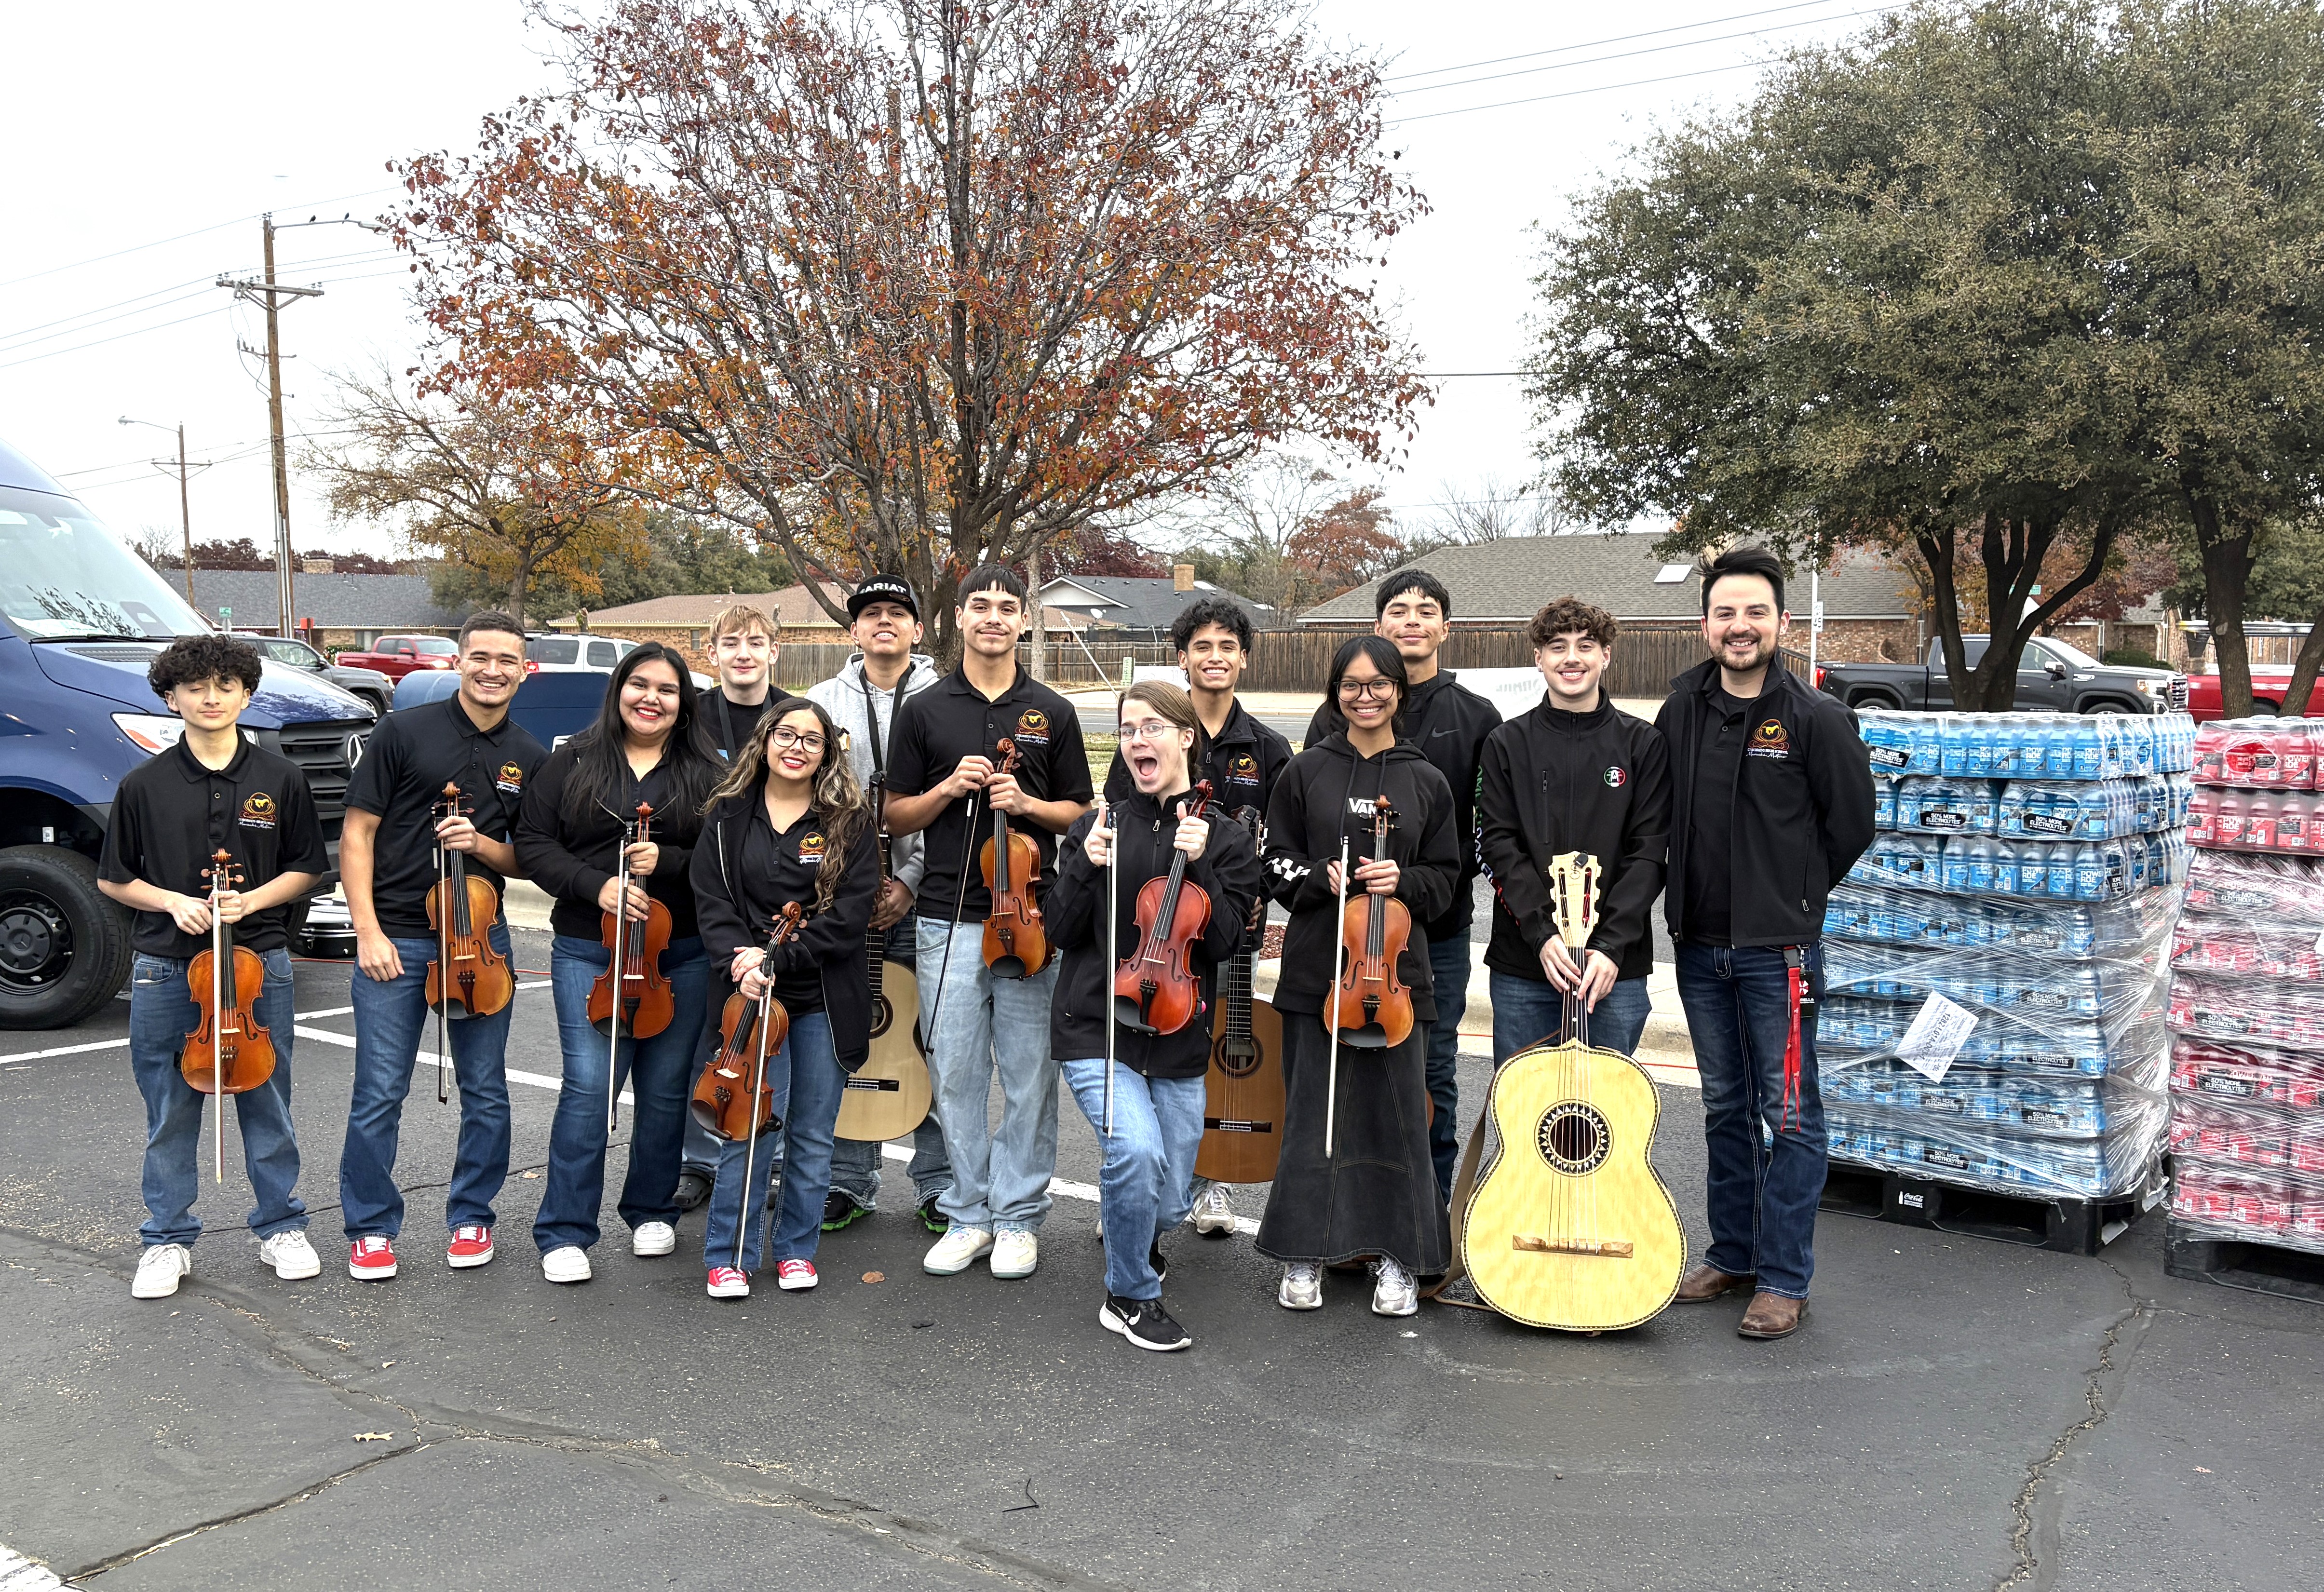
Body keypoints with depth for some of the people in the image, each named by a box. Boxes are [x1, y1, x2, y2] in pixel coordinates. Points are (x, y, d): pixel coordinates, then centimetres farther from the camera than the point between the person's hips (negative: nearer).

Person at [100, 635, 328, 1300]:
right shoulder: (145, 784, 0)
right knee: (169, 1112, 8)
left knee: (267, 1106, 9)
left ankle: (281, 1227, 23)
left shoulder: (279, 778, 0)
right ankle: (168, 1240, 22)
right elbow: (114, 879, 7)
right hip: (166, 968, 0)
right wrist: (172, 900, -11)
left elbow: (306, 869, 6)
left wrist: (251, 900, -11)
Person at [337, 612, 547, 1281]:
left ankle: (471, 1217, 26)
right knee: (379, 1096, 1)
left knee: (486, 1093, 9)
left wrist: (481, 845, -11)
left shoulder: (531, 760, 6)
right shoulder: (405, 732, -3)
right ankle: (371, 1228, 18)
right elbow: (357, 834, -2)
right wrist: (368, 932, -9)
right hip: (395, 939, -3)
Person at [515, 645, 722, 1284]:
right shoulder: (573, 764, 6)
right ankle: (565, 1232, 3)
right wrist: (595, 884, -13)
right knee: (588, 1087, -7)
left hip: (681, 954, 1)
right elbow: (533, 843, 2)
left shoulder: (708, 775, 6)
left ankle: (652, 1212, 28)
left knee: (665, 1089, 9)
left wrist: (668, 862, -15)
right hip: (589, 952, -1)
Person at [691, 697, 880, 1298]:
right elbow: (712, 900, 1)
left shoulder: (850, 821, 1)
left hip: (826, 1000, 0)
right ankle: (729, 1256, 10)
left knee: (813, 1135, 8)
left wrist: (779, 956, -15)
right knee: (750, 1129, -6)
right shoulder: (729, 816, 6)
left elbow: (851, 914, -7)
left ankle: (796, 1249, 25)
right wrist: (743, 964, -16)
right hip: (753, 995, 0)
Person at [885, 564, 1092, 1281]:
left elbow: (1080, 813, 10)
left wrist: (1028, 804, -8)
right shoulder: (924, 710, 6)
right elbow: (896, 818, 8)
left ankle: (1018, 1218, 16)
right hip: (949, 919, 0)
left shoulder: (1052, 713, 7)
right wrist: (948, 789, -9)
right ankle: (968, 1215, 19)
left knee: (1030, 1076, 4)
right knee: (956, 1074, 5)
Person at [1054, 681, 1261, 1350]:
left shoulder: (1227, 839, 1)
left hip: (1178, 1040, 2)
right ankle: (1131, 1297, -1)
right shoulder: (1098, 827, 3)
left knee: (1168, 1206, 7)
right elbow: (1060, 934, 0)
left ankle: (1129, 1230, 46)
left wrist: (1199, 867, -19)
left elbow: (1223, 943, -7)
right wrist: (1087, 868, -15)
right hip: (1096, 1026, -1)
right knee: (1137, 1150, -26)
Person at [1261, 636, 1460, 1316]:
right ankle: (1305, 1254, 18)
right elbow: (1278, 866, 5)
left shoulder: (1426, 782, 7)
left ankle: (1396, 1259, 17)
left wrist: (1402, 880, -11)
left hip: (1393, 965, 1)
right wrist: (1323, 878, -13)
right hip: (1316, 967, 0)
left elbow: (1444, 877, 9)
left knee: (1396, 1112, 4)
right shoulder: (1306, 772, 4)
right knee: (1312, 1112, 6)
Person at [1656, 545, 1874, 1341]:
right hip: (1700, 945, 5)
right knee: (1725, 1107, 15)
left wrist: (1795, 896, 5)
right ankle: (1732, 1253, 28)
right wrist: (1694, 894, 13)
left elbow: (1852, 823, -1)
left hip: (1778, 947, -5)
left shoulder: (1816, 717, -8)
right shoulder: (1685, 705, 5)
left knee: (1789, 1114, 1)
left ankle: (1784, 1279, 10)